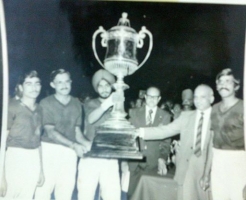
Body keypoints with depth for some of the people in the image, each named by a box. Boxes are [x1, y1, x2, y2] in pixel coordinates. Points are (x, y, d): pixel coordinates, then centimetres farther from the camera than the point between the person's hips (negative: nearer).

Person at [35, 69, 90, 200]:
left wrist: (85, 143, -11)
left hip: (70, 151, 4)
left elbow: (76, 131, 10)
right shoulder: (46, 103, -4)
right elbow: (50, 132, -11)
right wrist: (74, 145, -20)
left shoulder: (76, 103, 9)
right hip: (50, 149, -3)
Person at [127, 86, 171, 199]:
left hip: (153, 162, -1)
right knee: (131, 193, 3)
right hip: (134, 161, 1)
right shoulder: (135, 113, 7)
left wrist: (162, 160, -9)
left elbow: (166, 140, 2)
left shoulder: (165, 116, 5)